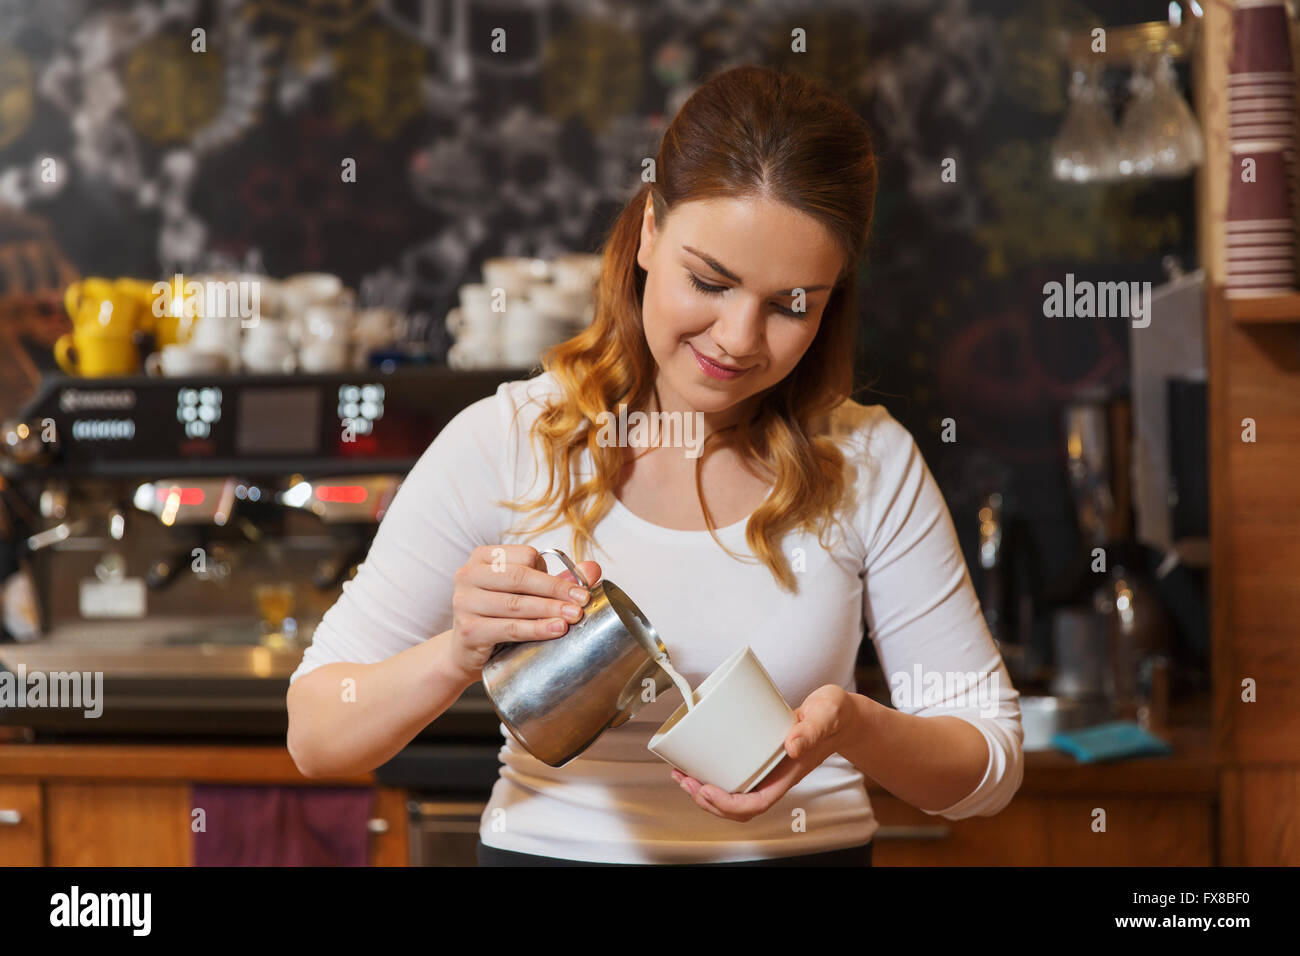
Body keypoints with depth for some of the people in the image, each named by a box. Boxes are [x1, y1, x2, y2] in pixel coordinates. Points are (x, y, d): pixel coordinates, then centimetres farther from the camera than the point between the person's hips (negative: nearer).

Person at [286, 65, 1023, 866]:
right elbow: (315, 734, -3)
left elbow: (993, 761, 3)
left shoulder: (870, 462, -1)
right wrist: (458, 656, -20)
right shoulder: (505, 444, -4)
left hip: (806, 849, 1)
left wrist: (853, 728, -15)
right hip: (551, 848, 0)